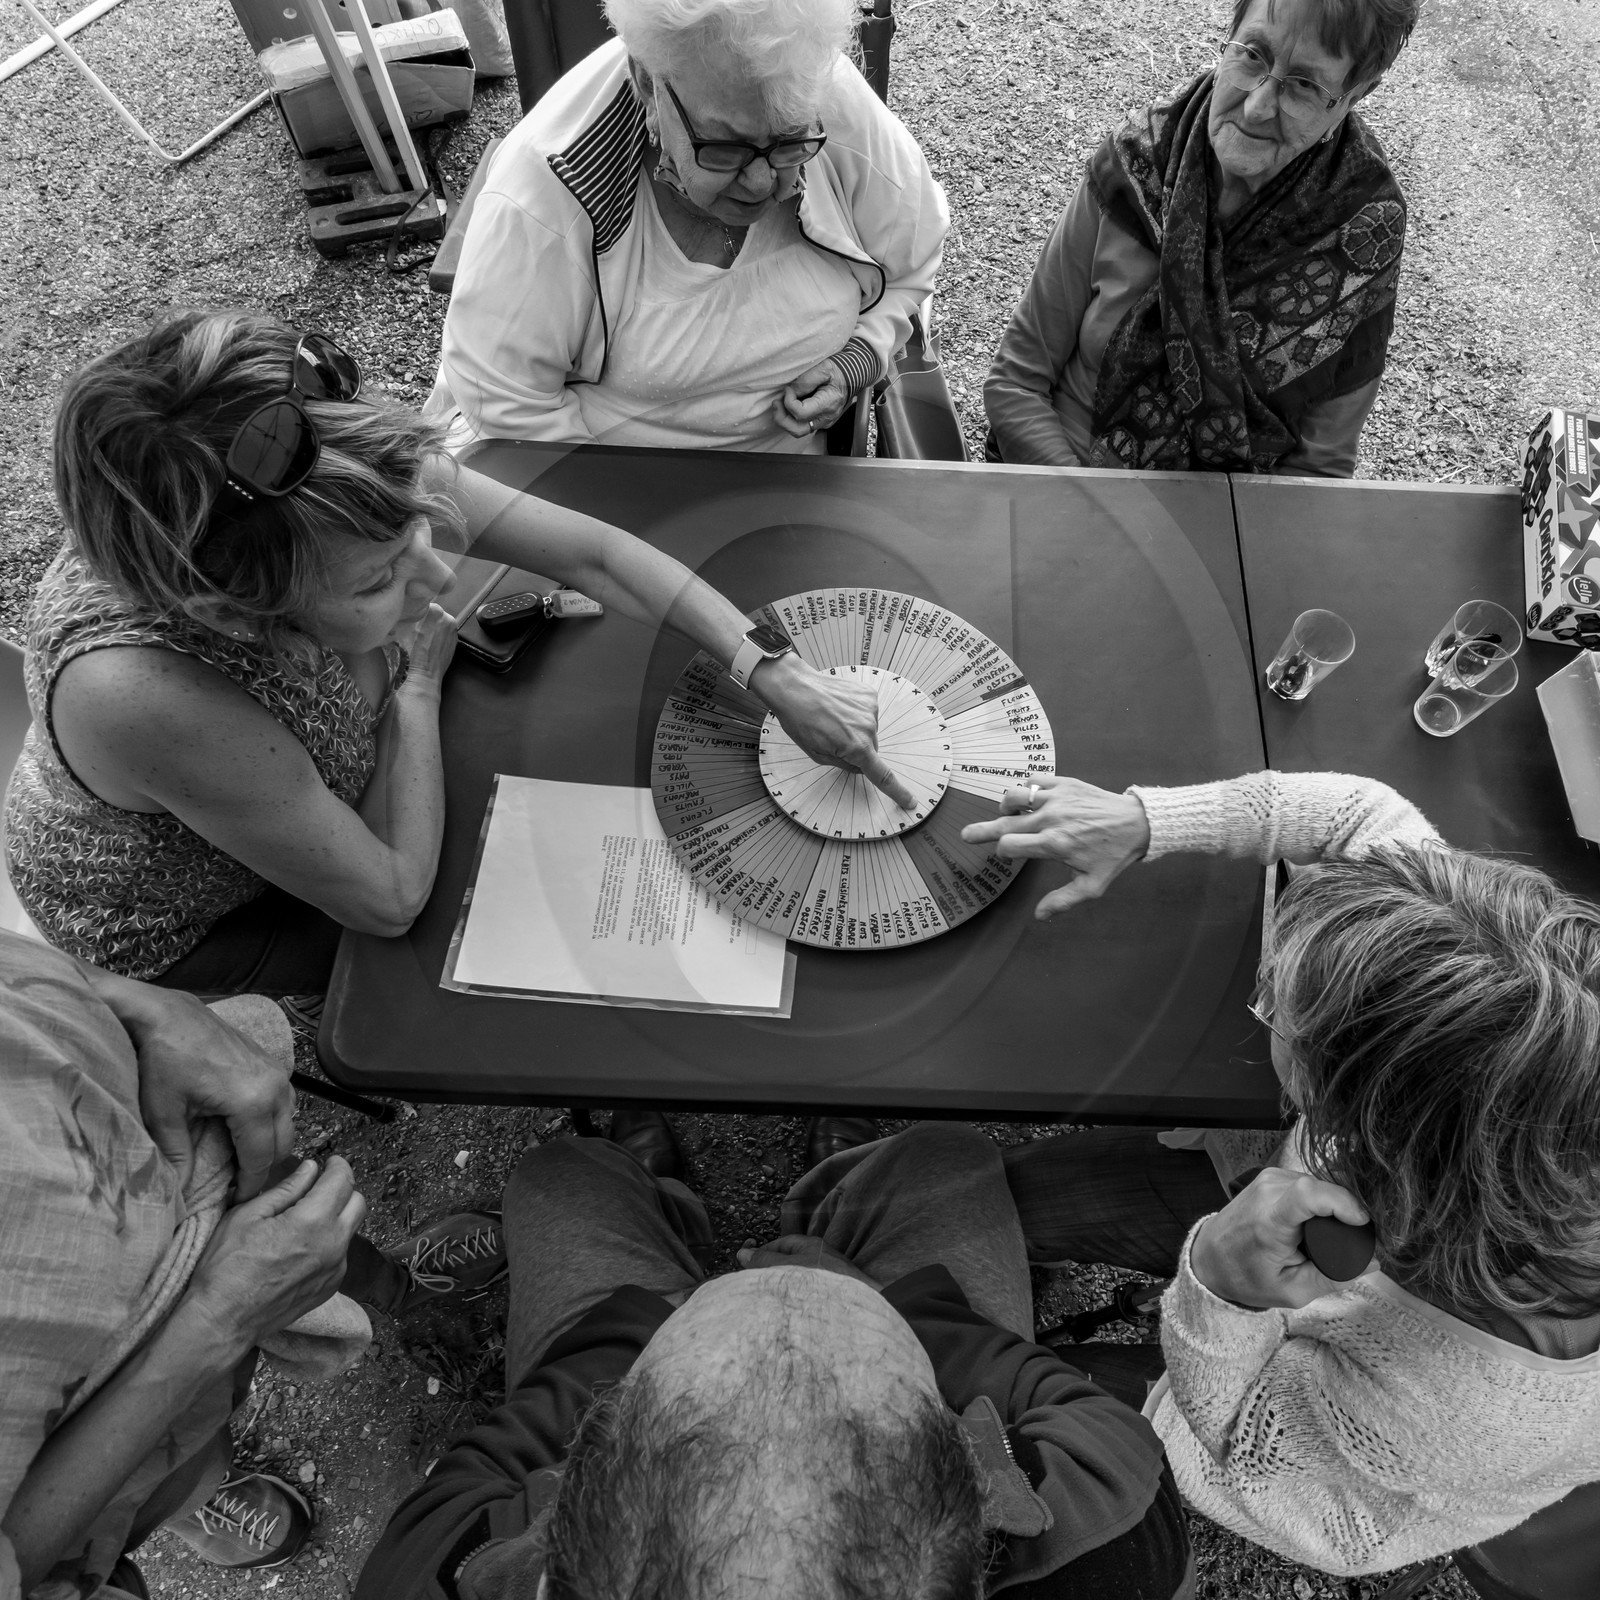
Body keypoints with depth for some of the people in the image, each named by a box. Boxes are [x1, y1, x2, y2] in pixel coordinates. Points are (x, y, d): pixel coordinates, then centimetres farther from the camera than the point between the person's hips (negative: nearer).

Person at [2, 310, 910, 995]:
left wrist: (780, 675, -28)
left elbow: (594, 553, -23)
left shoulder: (353, 485, -32)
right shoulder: (136, 690, -46)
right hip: (173, 926, -4)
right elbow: (392, 899, -34)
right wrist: (420, 684, -26)